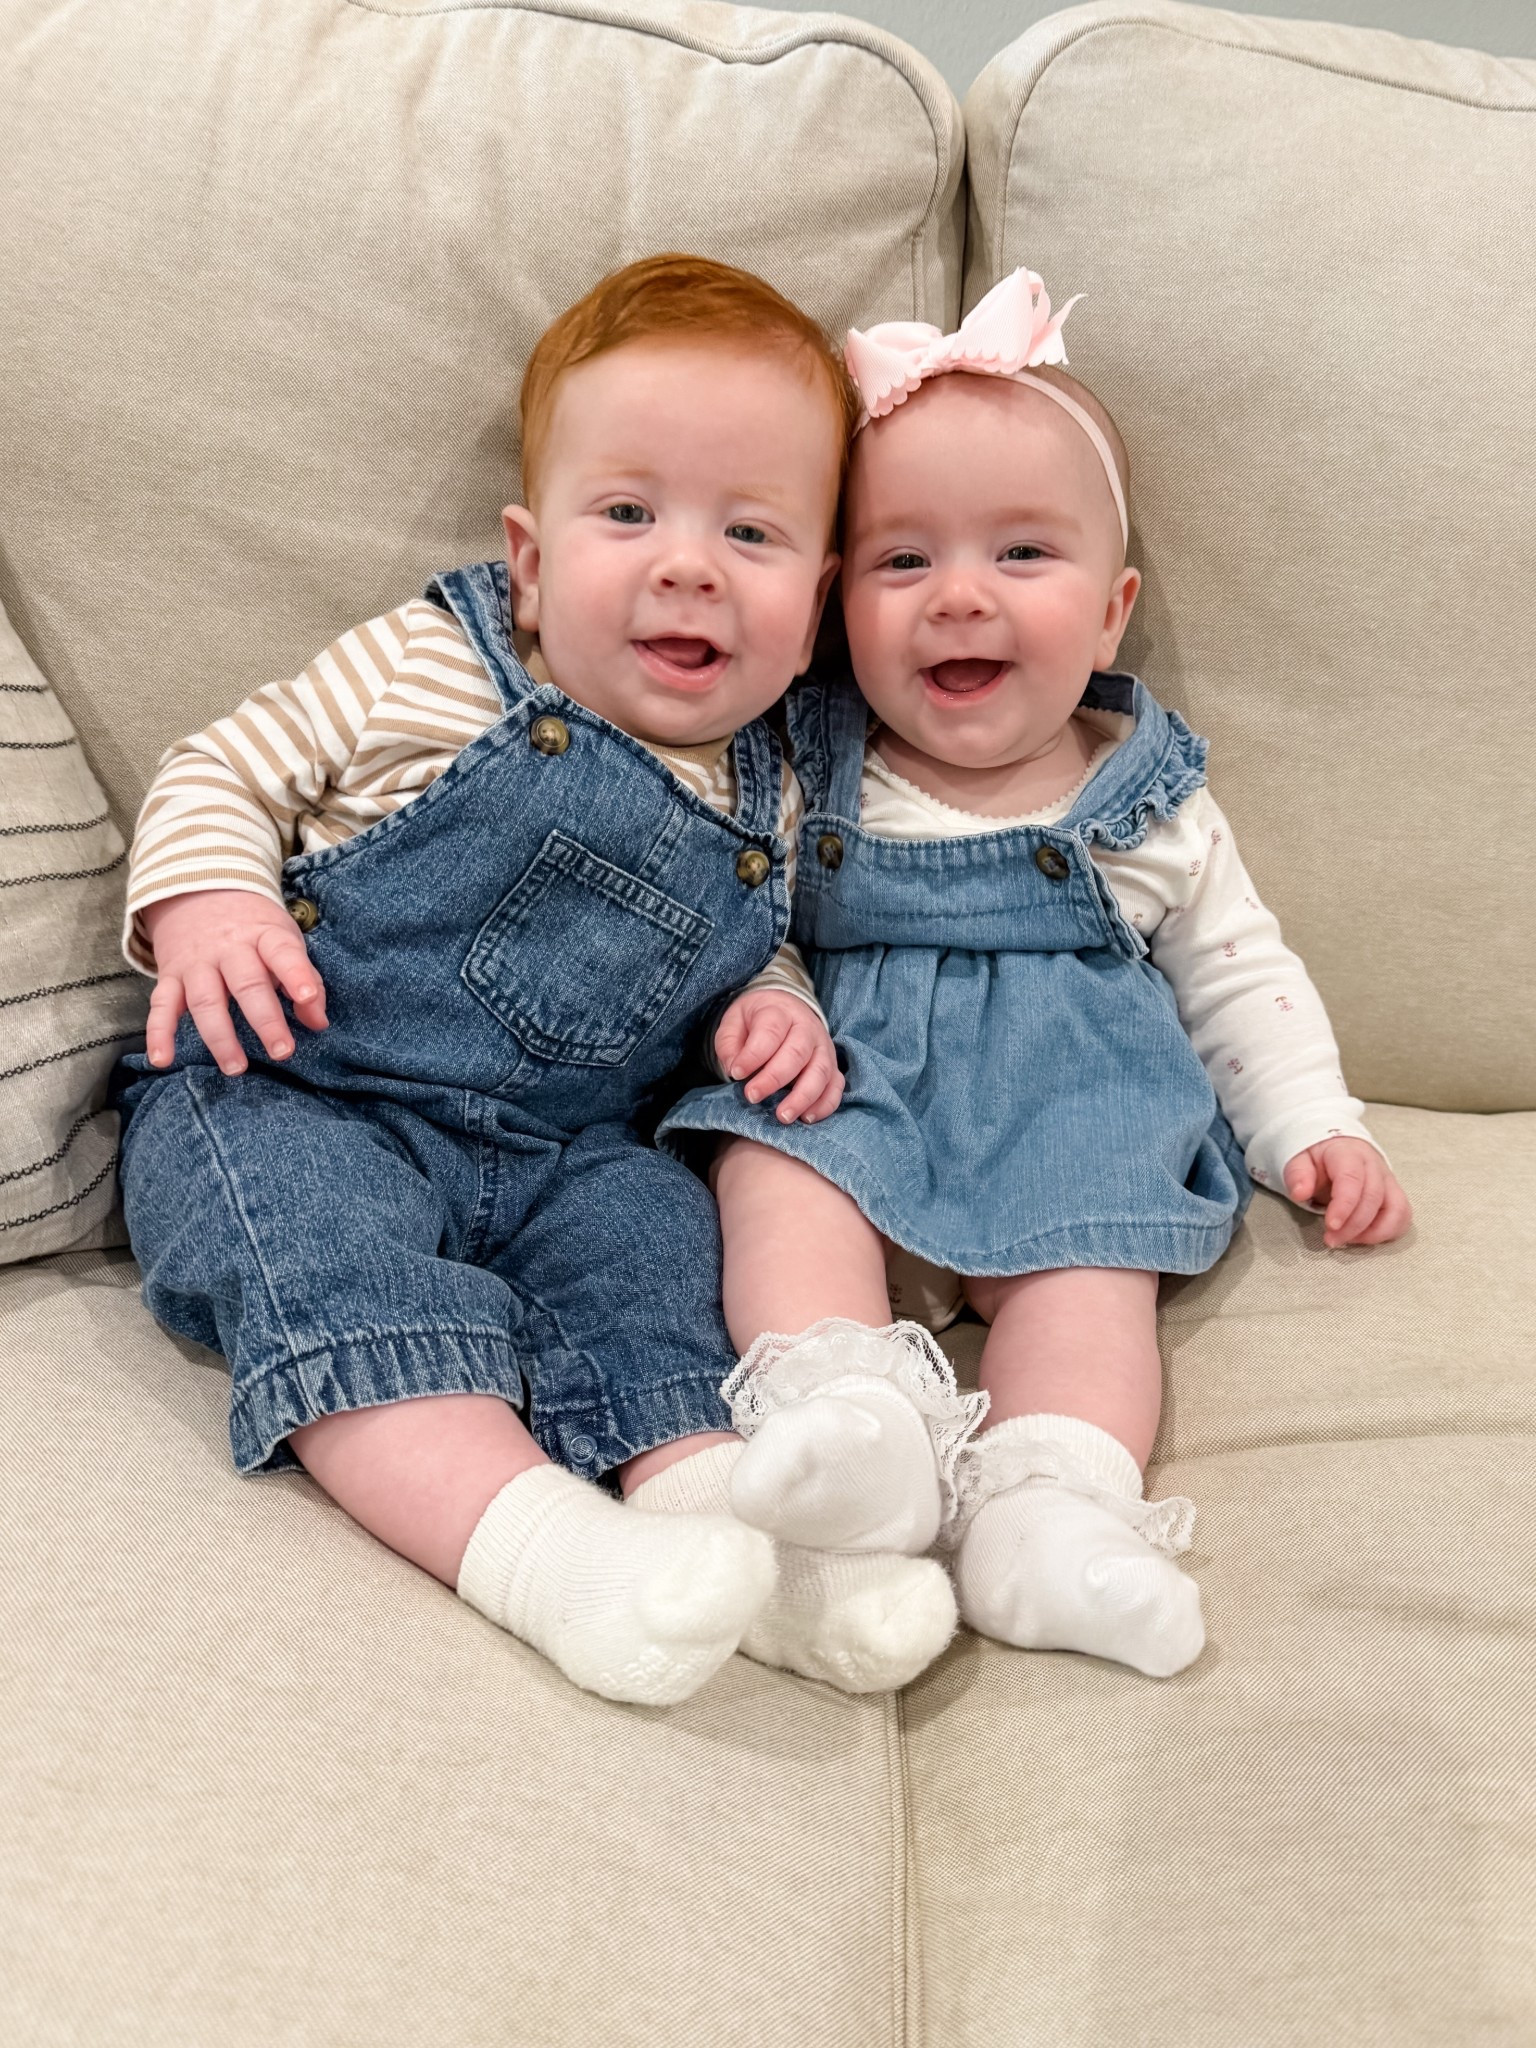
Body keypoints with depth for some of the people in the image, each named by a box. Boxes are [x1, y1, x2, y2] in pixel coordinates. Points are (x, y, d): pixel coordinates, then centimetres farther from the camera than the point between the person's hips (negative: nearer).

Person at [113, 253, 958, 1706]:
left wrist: (778, 1010, 2)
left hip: (564, 1152, 4)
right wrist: (207, 907, -17)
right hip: (292, 1103, -4)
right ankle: (544, 1547, -46)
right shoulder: (429, 670, -2)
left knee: (651, 1233, -24)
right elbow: (228, 768, 4)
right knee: (329, 1244, -32)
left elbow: (756, 955, 26)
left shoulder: (764, 811, 9)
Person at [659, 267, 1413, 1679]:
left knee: (1089, 1252, -26)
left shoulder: (1148, 802, 11)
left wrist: (1311, 1128, 9)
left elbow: (1237, 975, 18)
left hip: (1072, 1095, 1)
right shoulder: (802, 776, 7)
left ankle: (1049, 1509, -40)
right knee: (777, 1170, -29)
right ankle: (846, 1414, -45)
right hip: (844, 1076, 0)